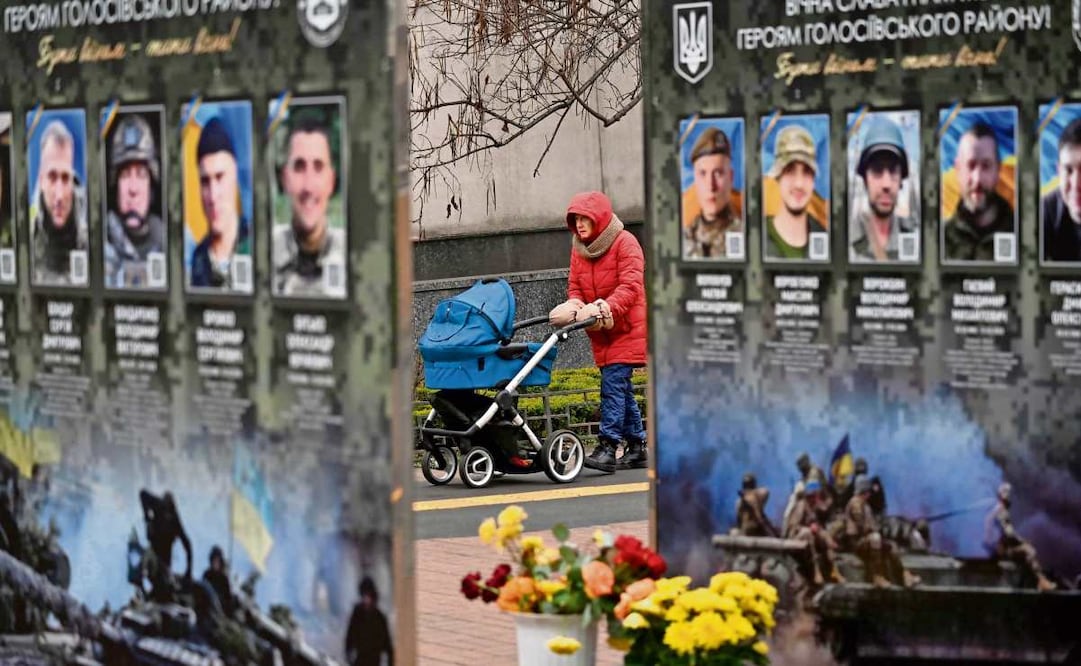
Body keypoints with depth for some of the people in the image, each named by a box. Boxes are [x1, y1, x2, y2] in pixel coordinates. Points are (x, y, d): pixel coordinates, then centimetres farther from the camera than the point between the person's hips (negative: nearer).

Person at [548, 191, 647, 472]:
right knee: (620, 386, 9)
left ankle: (607, 447, -19)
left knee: (613, 382, -15)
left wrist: (605, 308, -33)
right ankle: (637, 446, 17)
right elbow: (575, 287, 10)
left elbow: (630, 286, -19)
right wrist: (576, 307, -13)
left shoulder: (625, 243, -10)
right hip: (600, 330, 7)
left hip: (626, 327, -7)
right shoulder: (579, 249, 12)